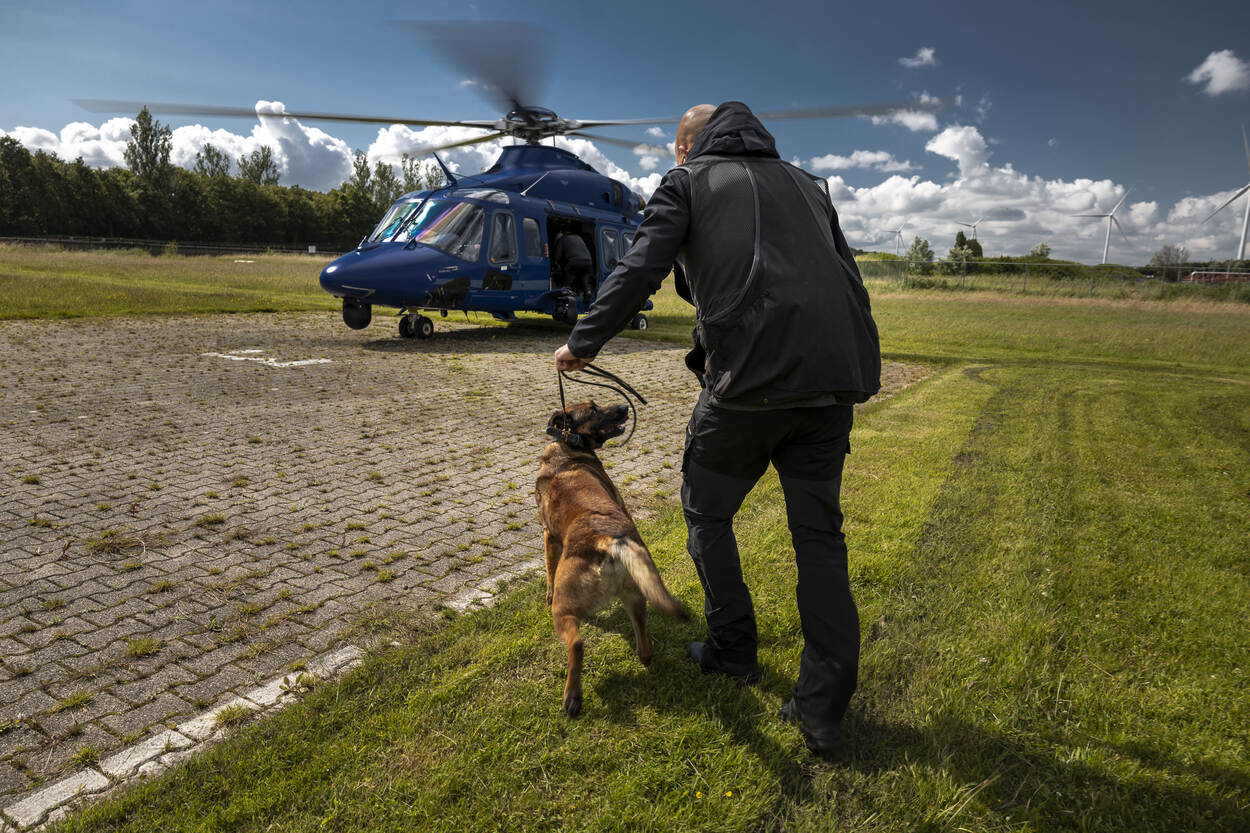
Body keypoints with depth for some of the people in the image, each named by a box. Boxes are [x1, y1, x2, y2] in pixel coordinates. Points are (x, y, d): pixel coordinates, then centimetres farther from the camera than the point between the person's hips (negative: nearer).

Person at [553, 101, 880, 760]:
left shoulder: (687, 181, 11)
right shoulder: (805, 183, 26)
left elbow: (638, 271, -2)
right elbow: (848, 277, 22)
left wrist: (582, 343, 8)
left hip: (751, 376, -5)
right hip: (833, 377, 5)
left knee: (708, 511, 18)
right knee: (818, 533, 12)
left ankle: (731, 650, 29)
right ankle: (824, 710, 14)